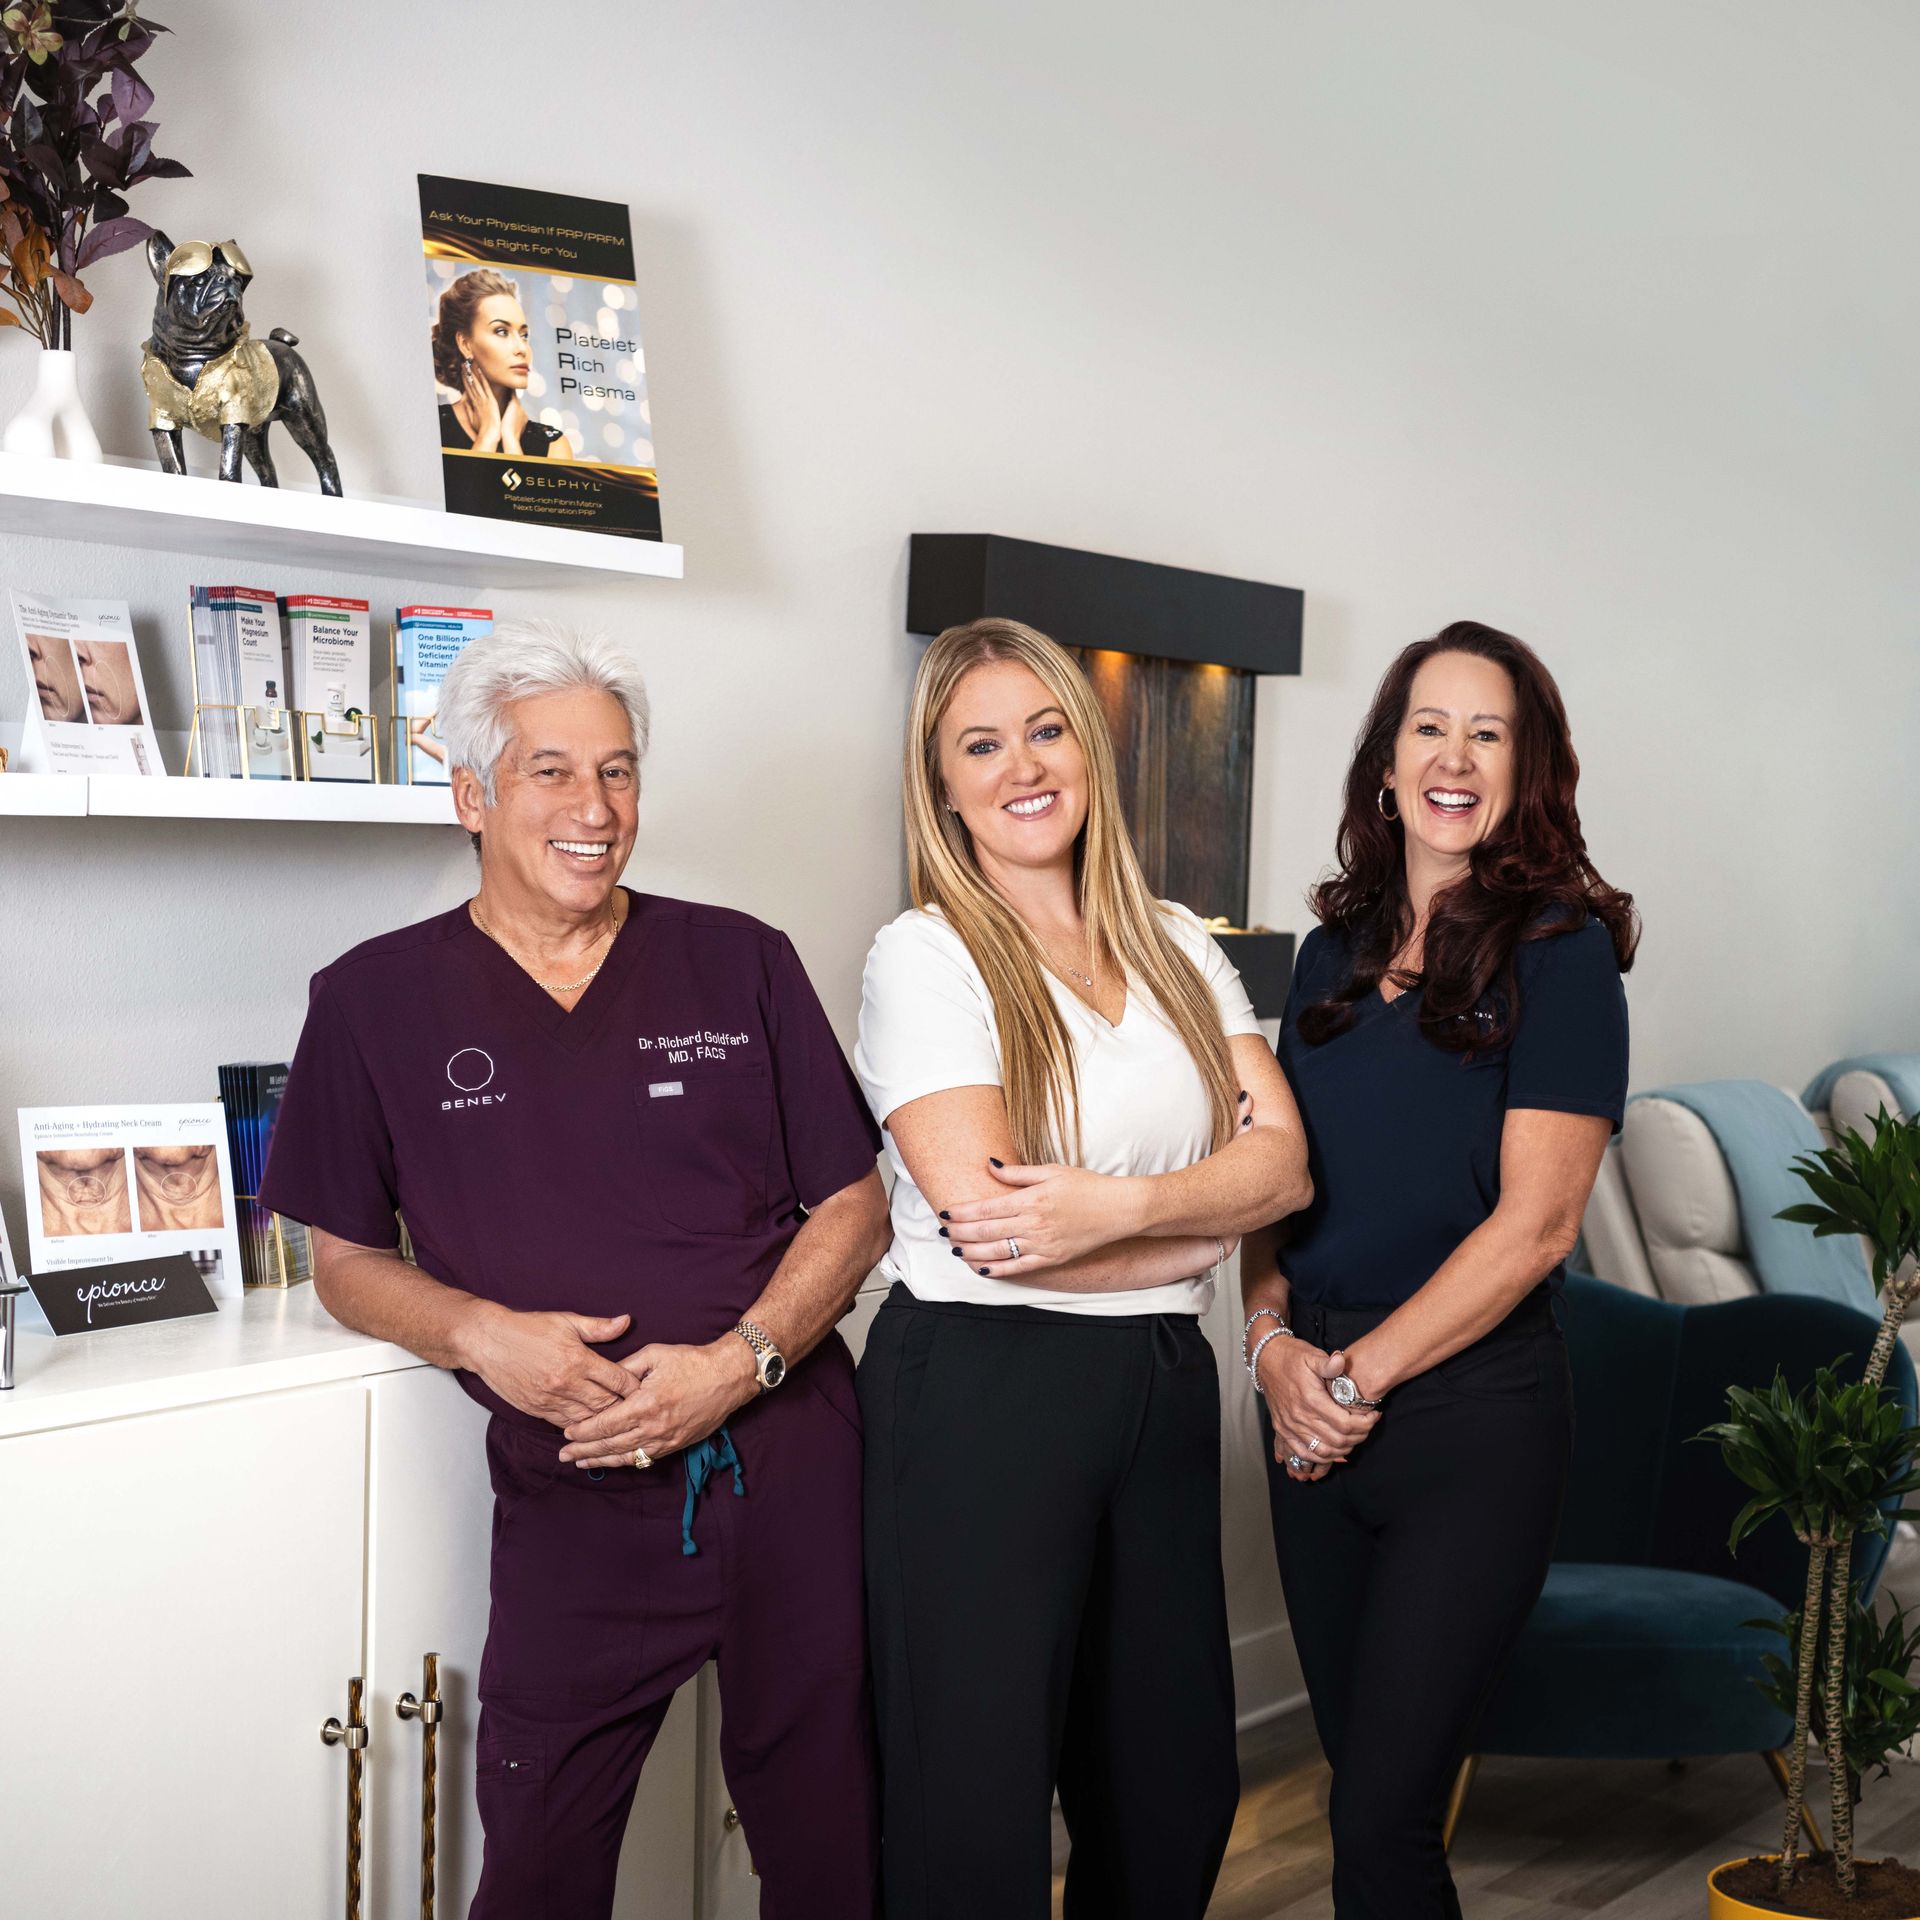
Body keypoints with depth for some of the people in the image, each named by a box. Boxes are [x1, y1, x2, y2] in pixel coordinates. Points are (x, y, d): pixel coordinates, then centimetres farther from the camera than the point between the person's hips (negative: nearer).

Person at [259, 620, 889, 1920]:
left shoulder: (740, 963, 3)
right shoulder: (377, 1000, 2)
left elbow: (854, 1205, 4)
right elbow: (347, 1262, 8)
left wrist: (742, 1360, -12)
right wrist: (480, 1333, -12)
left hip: (791, 1465, 1)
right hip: (572, 1502, 0)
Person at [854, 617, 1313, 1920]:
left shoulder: (1178, 946, 10)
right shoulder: (926, 955, -7)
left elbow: (1283, 1161, -1)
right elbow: (983, 1220, -16)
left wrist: (1117, 1203, -19)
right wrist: (1209, 1219, -6)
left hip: (1163, 1386, 6)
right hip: (981, 1388, -5)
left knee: (1177, 1787, 16)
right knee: (977, 1804, 5)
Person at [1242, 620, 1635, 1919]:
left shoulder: (1558, 949, -7)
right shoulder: (1336, 951, 10)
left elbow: (1534, 1220, -13)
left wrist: (1357, 1375, -13)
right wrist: (1274, 1336, -5)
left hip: (1471, 1412, -5)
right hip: (1315, 1413, 6)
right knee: (1361, 1773, 15)